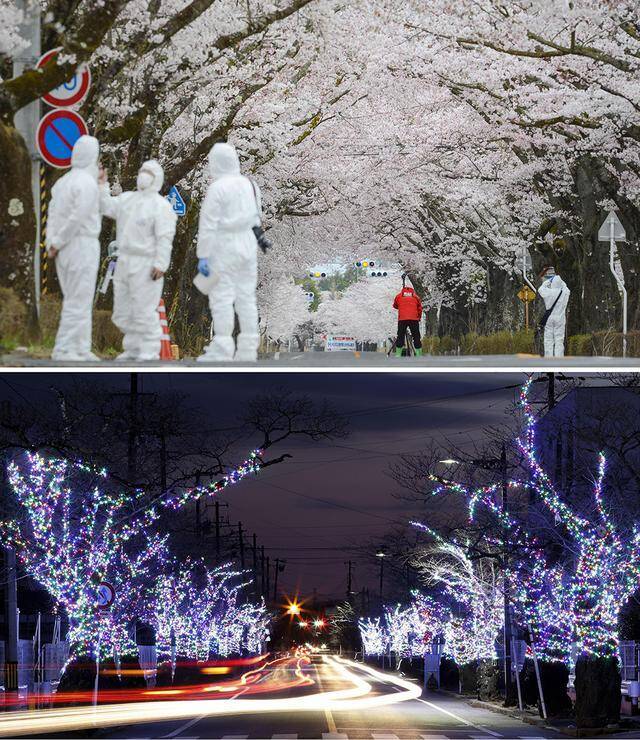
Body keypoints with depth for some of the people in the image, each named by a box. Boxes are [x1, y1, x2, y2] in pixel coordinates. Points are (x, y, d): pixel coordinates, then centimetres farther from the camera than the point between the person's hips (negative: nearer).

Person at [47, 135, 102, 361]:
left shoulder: (62, 182, 13)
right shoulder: (87, 182, -13)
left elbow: (53, 216, 9)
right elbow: (77, 218, -19)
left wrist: (51, 244, 3)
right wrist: (57, 243, -10)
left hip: (64, 249, 8)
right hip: (83, 245, -8)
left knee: (78, 300, 13)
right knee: (79, 301, -6)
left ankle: (81, 350, 12)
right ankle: (63, 350, -8)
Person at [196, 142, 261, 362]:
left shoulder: (217, 188, -13)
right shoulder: (250, 185, 8)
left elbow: (208, 225, -14)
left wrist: (203, 256, -12)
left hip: (224, 246, -7)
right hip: (248, 245, 7)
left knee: (222, 297, -4)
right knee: (246, 296, 9)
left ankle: (222, 349, -7)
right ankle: (248, 349, 11)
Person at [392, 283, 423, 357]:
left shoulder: (399, 296, 13)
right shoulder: (415, 297, 14)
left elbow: (395, 305, 29)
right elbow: (420, 309, 17)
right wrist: (418, 318, 29)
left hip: (402, 319, 0)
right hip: (414, 319, 0)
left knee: (400, 336, 4)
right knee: (416, 336, 4)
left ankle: (398, 354, -4)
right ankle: (419, 355, -1)